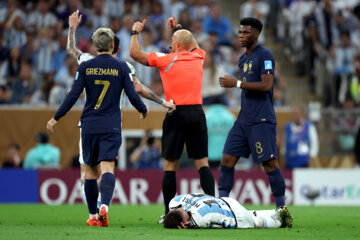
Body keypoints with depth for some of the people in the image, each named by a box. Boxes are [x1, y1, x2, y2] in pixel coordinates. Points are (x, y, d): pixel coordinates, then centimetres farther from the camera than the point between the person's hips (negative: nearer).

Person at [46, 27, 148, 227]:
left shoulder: (85, 67, 1)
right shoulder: (121, 67, 0)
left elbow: (73, 96, -2)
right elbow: (132, 96, 1)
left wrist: (56, 118, 6)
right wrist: (143, 110, 21)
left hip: (89, 126, 1)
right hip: (111, 127, -1)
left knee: (90, 170, 12)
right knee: (107, 168, -10)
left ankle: (93, 215, 16)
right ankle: (104, 205, -34)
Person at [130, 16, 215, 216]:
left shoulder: (167, 59, -2)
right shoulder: (198, 57, 10)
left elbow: (136, 53, 3)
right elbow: (193, 44, 36)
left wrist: (136, 32, 18)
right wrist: (178, 28, 37)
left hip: (177, 114, -3)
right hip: (197, 113, 3)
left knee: (170, 164, 2)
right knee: (202, 163, 3)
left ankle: (169, 212, -1)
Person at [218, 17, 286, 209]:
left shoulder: (265, 55, -8)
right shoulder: (243, 59, 18)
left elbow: (266, 85, -18)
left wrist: (236, 84, -17)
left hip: (262, 120, -9)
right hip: (244, 119, 9)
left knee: (270, 164, -8)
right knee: (227, 160, 1)